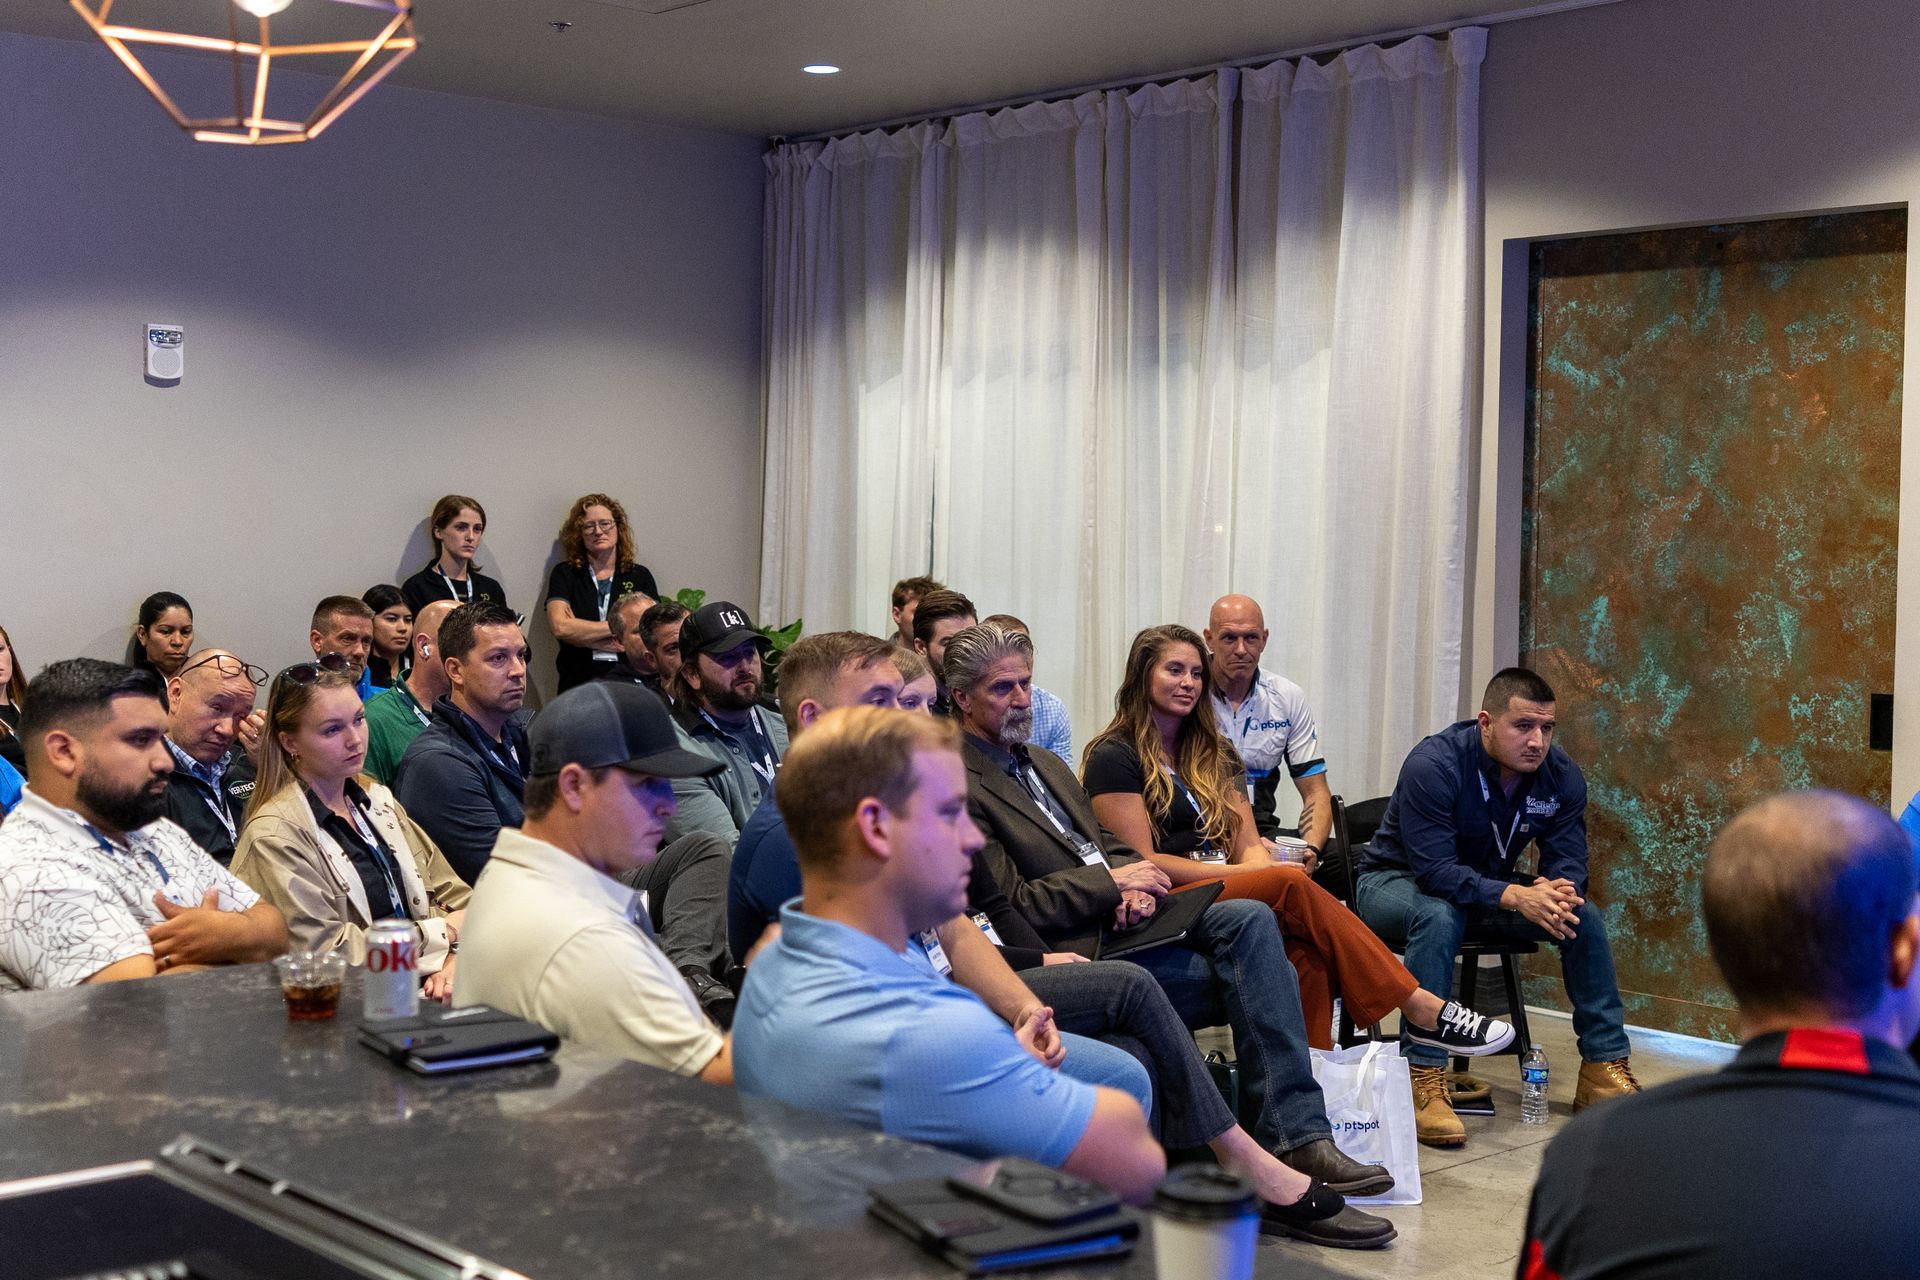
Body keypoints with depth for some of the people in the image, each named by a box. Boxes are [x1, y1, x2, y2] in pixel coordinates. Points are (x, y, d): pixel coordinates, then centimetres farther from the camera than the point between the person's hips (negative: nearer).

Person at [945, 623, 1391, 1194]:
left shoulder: (1046, 763, 23)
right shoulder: (957, 786, -7)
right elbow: (1011, 903, -13)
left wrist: (1135, 886, -2)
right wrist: (1112, 881, -13)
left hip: (1123, 915, 8)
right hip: (1079, 948, -8)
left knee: (1251, 920, -21)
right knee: (1257, 978, -21)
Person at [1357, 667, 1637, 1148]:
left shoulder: (1561, 776, -11)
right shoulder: (1433, 764, -30)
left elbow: (1568, 861, -10)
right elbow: (1434, 870, -35)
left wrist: (1555, 890, -35)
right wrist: (1515, 896, -46)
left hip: (1487, 887, 6)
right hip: (1397, 880, -6)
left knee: (1583, 915, -14)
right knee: (1439, 916, -39)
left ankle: (1604, 1070, -5)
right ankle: (1425, 1080, -37)